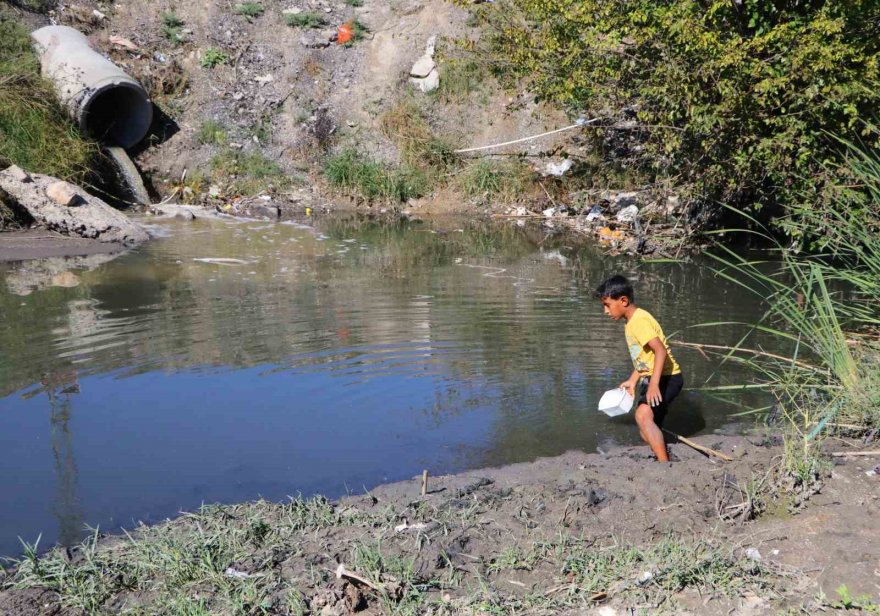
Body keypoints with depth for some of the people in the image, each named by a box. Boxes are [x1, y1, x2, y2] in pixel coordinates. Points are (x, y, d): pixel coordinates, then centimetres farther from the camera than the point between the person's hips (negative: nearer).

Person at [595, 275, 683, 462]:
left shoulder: (639, 320, -18)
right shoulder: (632, 322, 14)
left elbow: (660, 351, -29)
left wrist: (654, 384, -38)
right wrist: (632, 381, 28)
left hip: (665, 378, -11)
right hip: (651, 378, 11)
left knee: (643, 416, -33)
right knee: (648, 432, 18)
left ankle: (665, 464, -37)